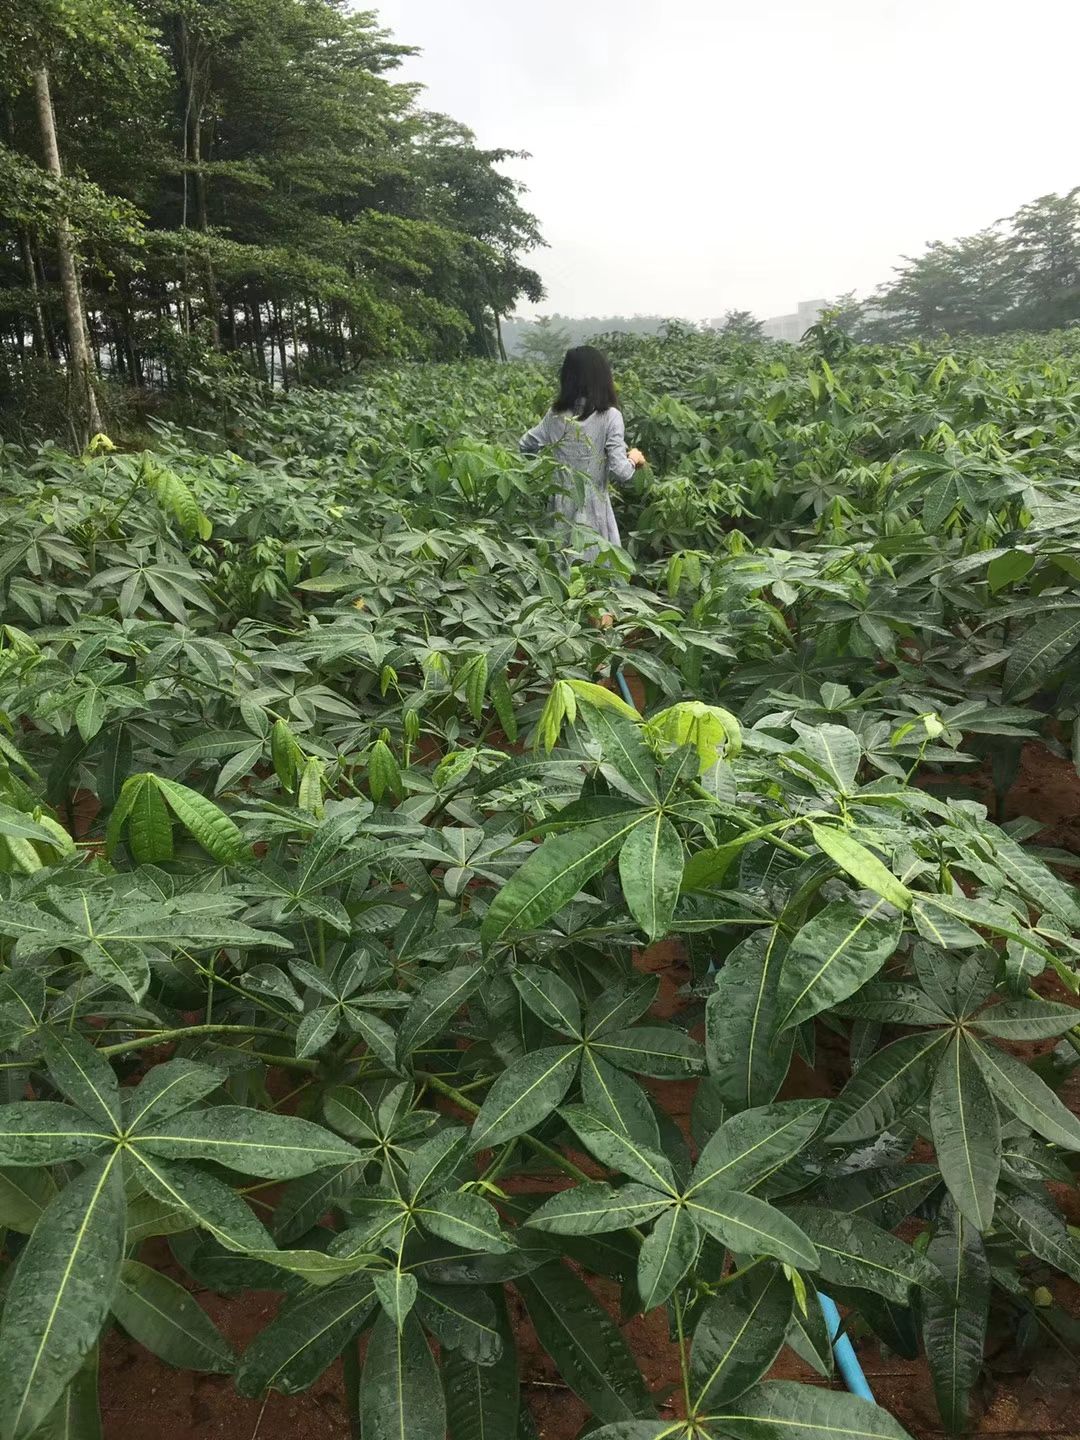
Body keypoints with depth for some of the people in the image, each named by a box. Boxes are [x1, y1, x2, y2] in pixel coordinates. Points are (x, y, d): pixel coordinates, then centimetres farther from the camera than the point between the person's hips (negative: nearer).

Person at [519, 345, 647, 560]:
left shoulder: (556, 414, 0)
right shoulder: (609, 416, -10)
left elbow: (525, 447, 10)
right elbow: (619, 472, -15)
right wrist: (633, 459, 6)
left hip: (561, 508, 4)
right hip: (593, 511, -4)